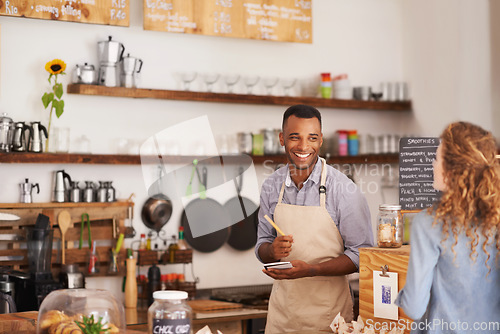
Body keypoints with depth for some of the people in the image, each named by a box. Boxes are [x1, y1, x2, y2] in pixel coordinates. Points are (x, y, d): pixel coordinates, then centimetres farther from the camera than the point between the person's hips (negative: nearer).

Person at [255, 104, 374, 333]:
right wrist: (272, 250, -13)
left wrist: (311, 270, -22)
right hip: (282, 306, 4)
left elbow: (361, 254, -11)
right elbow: (262, 245, 11)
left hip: (328, 308, -4)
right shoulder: (271, 186, 2)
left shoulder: (344, 189, -12)